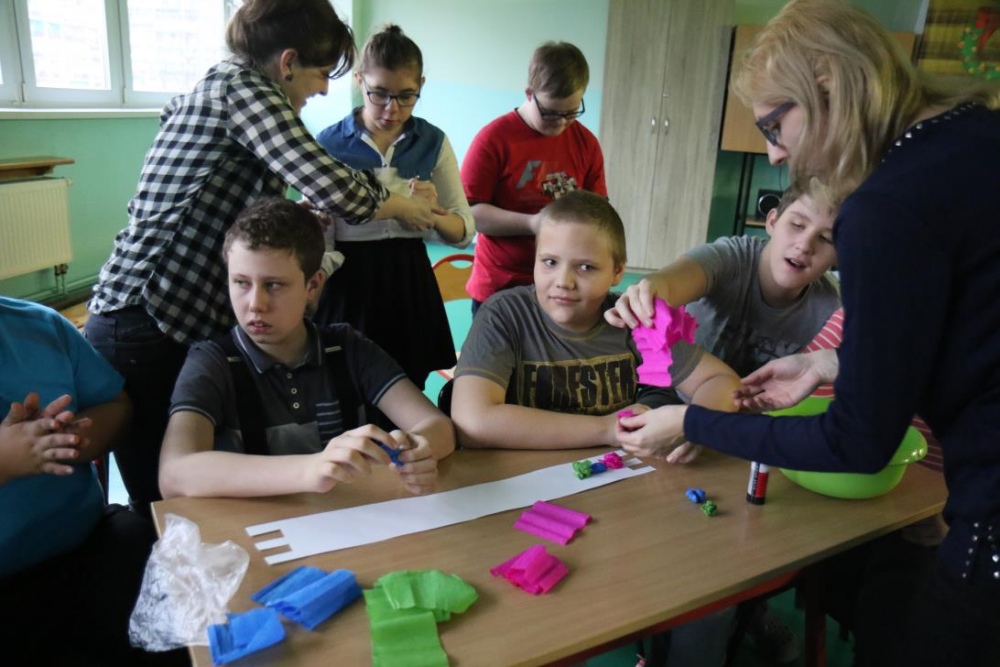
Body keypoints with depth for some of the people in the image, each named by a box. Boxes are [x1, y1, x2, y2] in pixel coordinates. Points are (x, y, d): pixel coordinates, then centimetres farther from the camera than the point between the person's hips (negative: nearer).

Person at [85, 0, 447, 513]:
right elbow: (335, 190, -20)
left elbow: (249, 214, 16)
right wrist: (401, 206, -3)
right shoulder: (240, 86, -11)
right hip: (145, 330, -9)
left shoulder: (217, 86, 17)